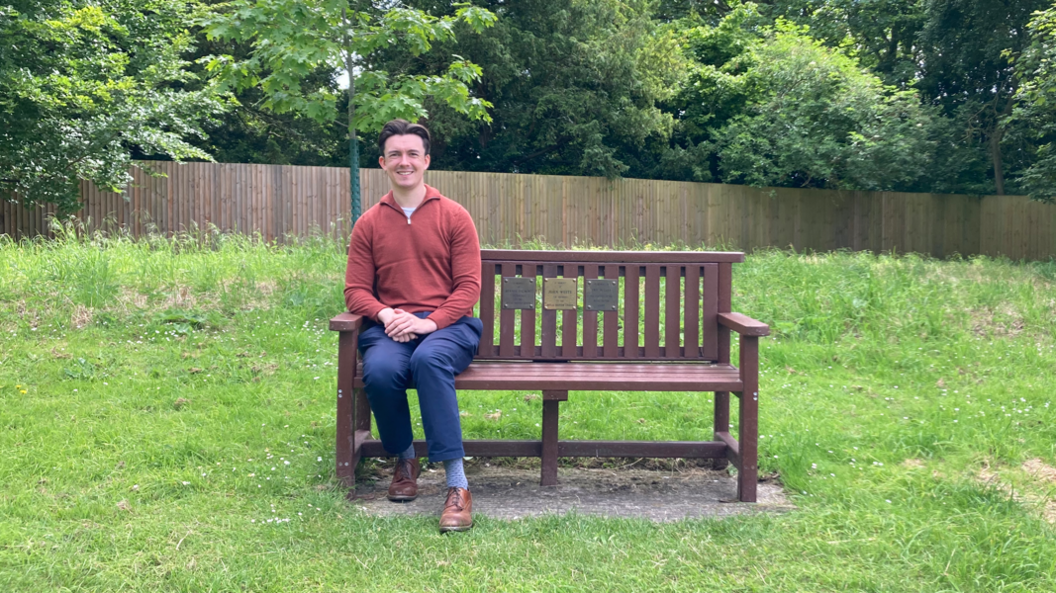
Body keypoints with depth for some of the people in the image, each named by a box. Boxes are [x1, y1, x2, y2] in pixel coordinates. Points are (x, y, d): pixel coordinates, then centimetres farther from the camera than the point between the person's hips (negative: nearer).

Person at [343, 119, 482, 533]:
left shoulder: (453, 216, 7)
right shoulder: (369, 224, 14)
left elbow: (468, 286, 1)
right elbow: (356, 290, 11)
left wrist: (430, 322, -15)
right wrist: (386, 315, -11)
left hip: (447, 324, -2)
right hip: (388, 327, 2)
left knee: (429, 360, -37)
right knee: (380, 370, -33)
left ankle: (457, 486, -35)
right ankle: (405, 461, -4)